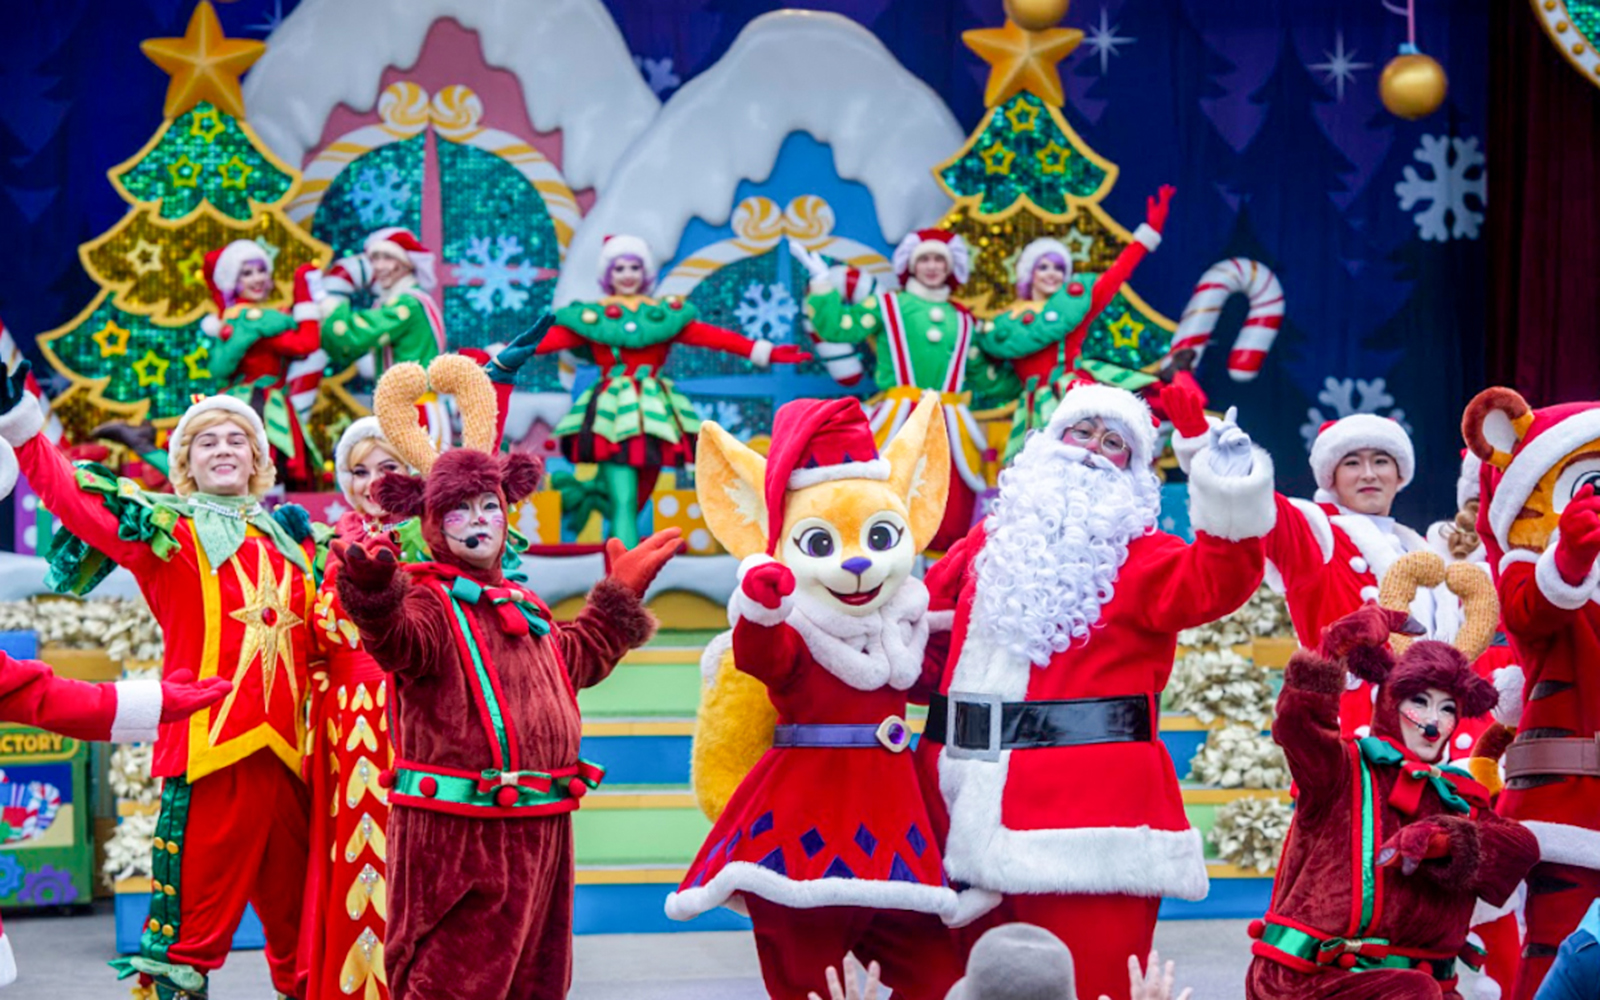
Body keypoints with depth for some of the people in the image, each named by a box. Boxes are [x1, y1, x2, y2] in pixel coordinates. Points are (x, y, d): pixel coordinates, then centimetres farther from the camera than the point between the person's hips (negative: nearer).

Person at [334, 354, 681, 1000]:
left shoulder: (523, 606, 18)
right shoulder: (429, 604, -11)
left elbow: (576, 660, 37)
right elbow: (399, 638, -36)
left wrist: (618, 597, 37)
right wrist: (373, 596, -57)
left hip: (537, 834, 9)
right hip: (457, 833, -9)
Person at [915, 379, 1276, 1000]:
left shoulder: (1141, 555, 4)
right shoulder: (988, 546, 17)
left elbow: (1205, 587, -17)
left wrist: (1232, 516, -31)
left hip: (1085, 806, -5)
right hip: (970, 804, 5)